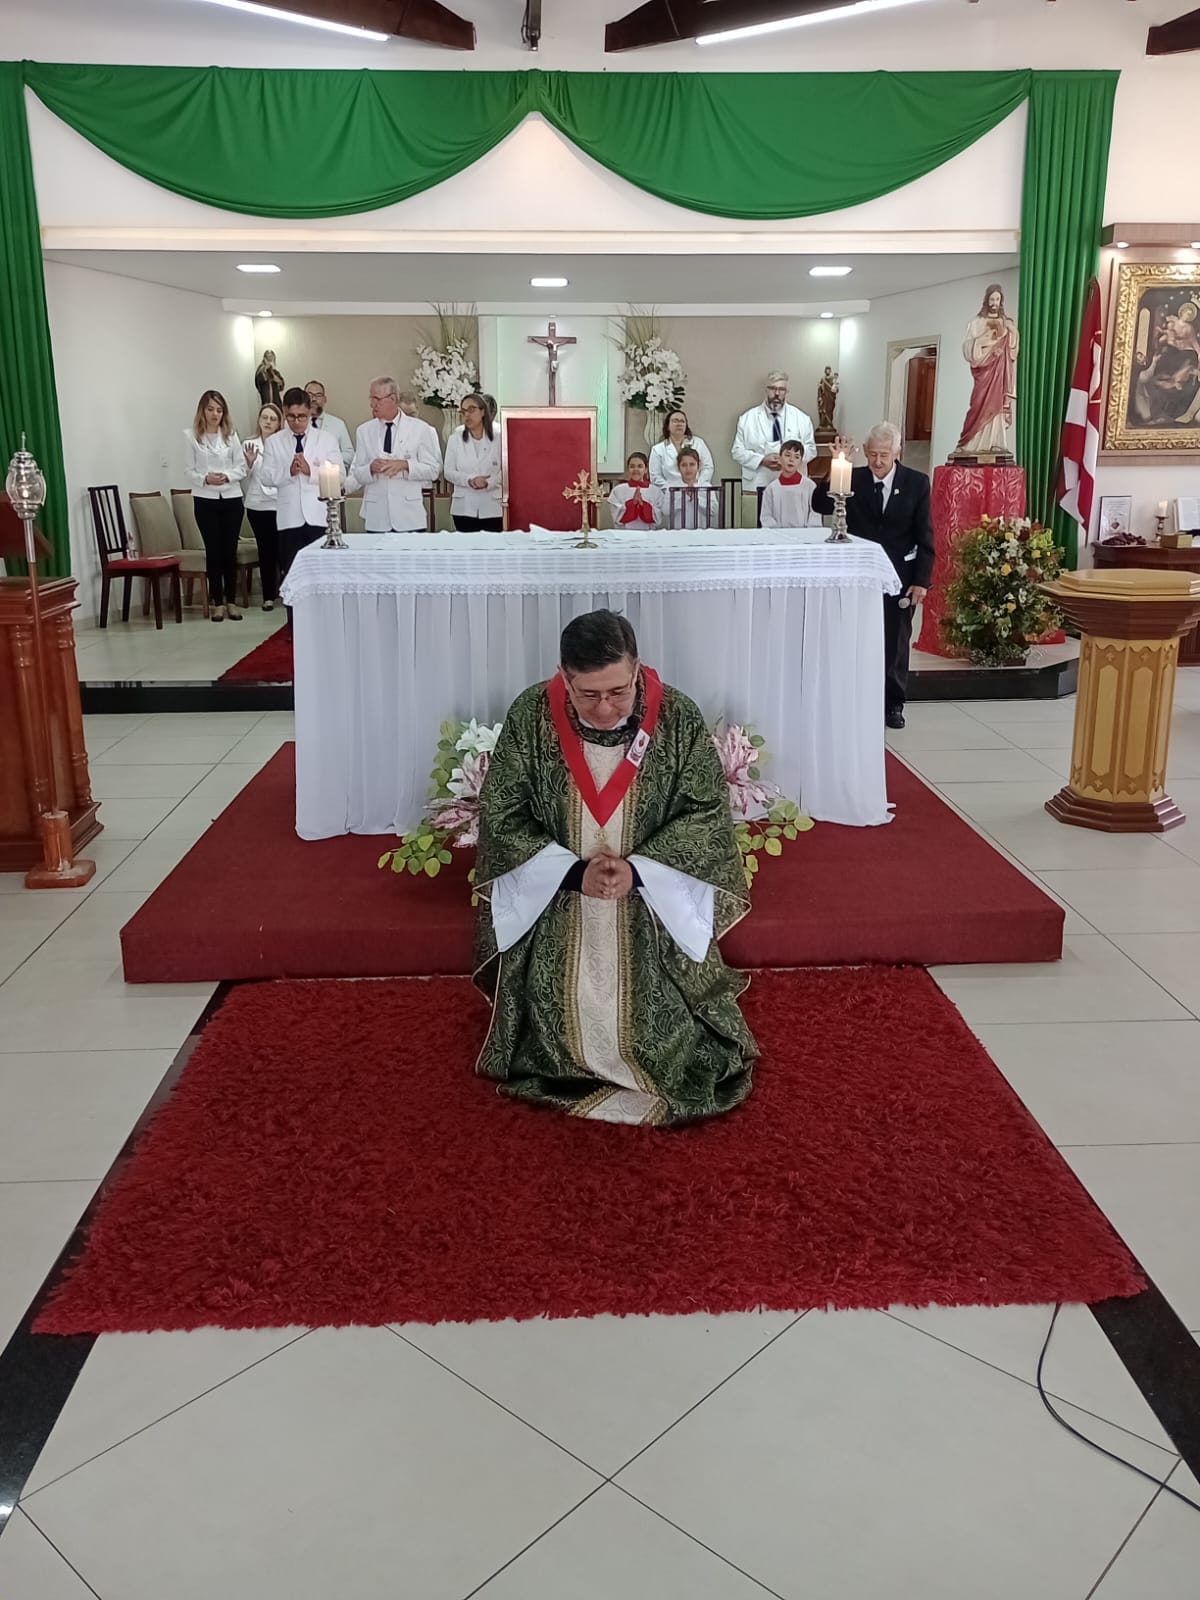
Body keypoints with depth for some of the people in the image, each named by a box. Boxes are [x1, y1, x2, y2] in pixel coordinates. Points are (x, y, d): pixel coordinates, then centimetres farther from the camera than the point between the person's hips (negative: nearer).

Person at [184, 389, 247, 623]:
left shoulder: (231, 435, 5)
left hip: (231, 498, 1)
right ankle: (217, 602, 10)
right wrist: (205, 478, -19)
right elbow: (190, 471, -1)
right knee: (213, 551, 2)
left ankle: (231, 601, 13)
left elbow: (242, 468, 3)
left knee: (230, 551, 4)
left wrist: (227, 476, -15)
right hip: (205, 500, -1)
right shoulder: (192, 436, 1)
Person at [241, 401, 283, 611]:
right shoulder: (249, 445, 8)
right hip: (257, 505, 2)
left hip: (280, 504, -2)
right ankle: (268, 596, 12)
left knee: (282, 549, -6)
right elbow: (244, 477, 8)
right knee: (265, 550, 5)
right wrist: (249, 463, -10)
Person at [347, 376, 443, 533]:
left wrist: (405, 465, -14)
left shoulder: (420, 429, 4)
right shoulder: (364, 431, 10)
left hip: (410, 516, -2)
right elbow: (356, 475, 9)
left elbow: (434, 470, 1)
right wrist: (371, 468, -13)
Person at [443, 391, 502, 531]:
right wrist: (469, 480, -15)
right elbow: (448, 472, 3)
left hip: (492, 508, -1)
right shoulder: (455, 439, 7)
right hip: (464, 509, 1)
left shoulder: (498, 439, 1)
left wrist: (488, 482, -21)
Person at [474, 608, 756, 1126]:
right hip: (552, 905, 0)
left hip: (653, 906, 0)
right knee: (555, 1028, -1)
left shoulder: (679, 718, -14)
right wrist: (574, 871, -19)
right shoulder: (530, 716, -14)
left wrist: (637, 869, -21)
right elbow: (501, 816, -8)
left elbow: (708, 812, -8)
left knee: (652, 1025, -3)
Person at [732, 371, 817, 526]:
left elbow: (810, 449, 8)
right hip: (757, 486, -1)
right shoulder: (748, 418, 6)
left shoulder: (801, 418, 10)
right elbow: (737, 451, 3)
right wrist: (762, 460, -13)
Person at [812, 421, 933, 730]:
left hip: (900, 576, 0)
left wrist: (921, 580, -7)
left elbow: (924, 536, -2)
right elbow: (821, 507, -14)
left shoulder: (917, 483, -3)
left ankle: (893, 705, 21)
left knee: (896, 642, 8)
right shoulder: (853, 478, -2)